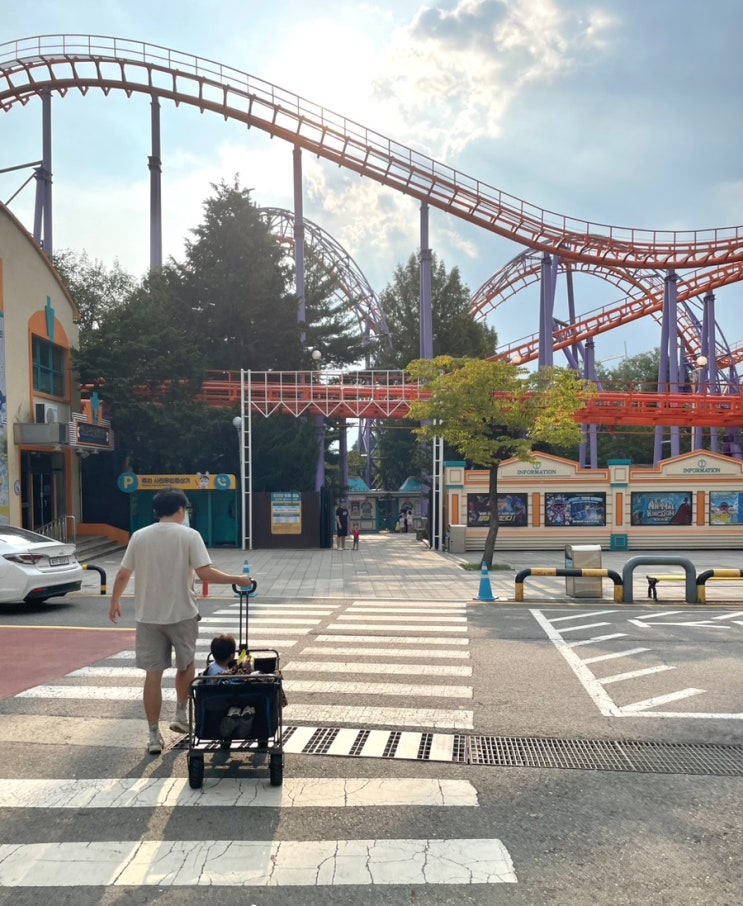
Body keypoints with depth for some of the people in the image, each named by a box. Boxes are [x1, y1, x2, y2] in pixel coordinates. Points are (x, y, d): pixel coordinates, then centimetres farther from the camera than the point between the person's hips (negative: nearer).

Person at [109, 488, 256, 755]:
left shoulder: (139, 537, 2)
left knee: (153, 675, 7)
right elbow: (205, 573, -16)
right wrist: (237, 580, -4)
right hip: (181, 614, -2)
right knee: (186, 665, 22)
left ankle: (154, 736, 10)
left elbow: (122, 575, 5)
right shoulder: (189, 536, -8)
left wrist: (115, 602, 21)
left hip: (148, 616, 2)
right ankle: (181, 715, 27)